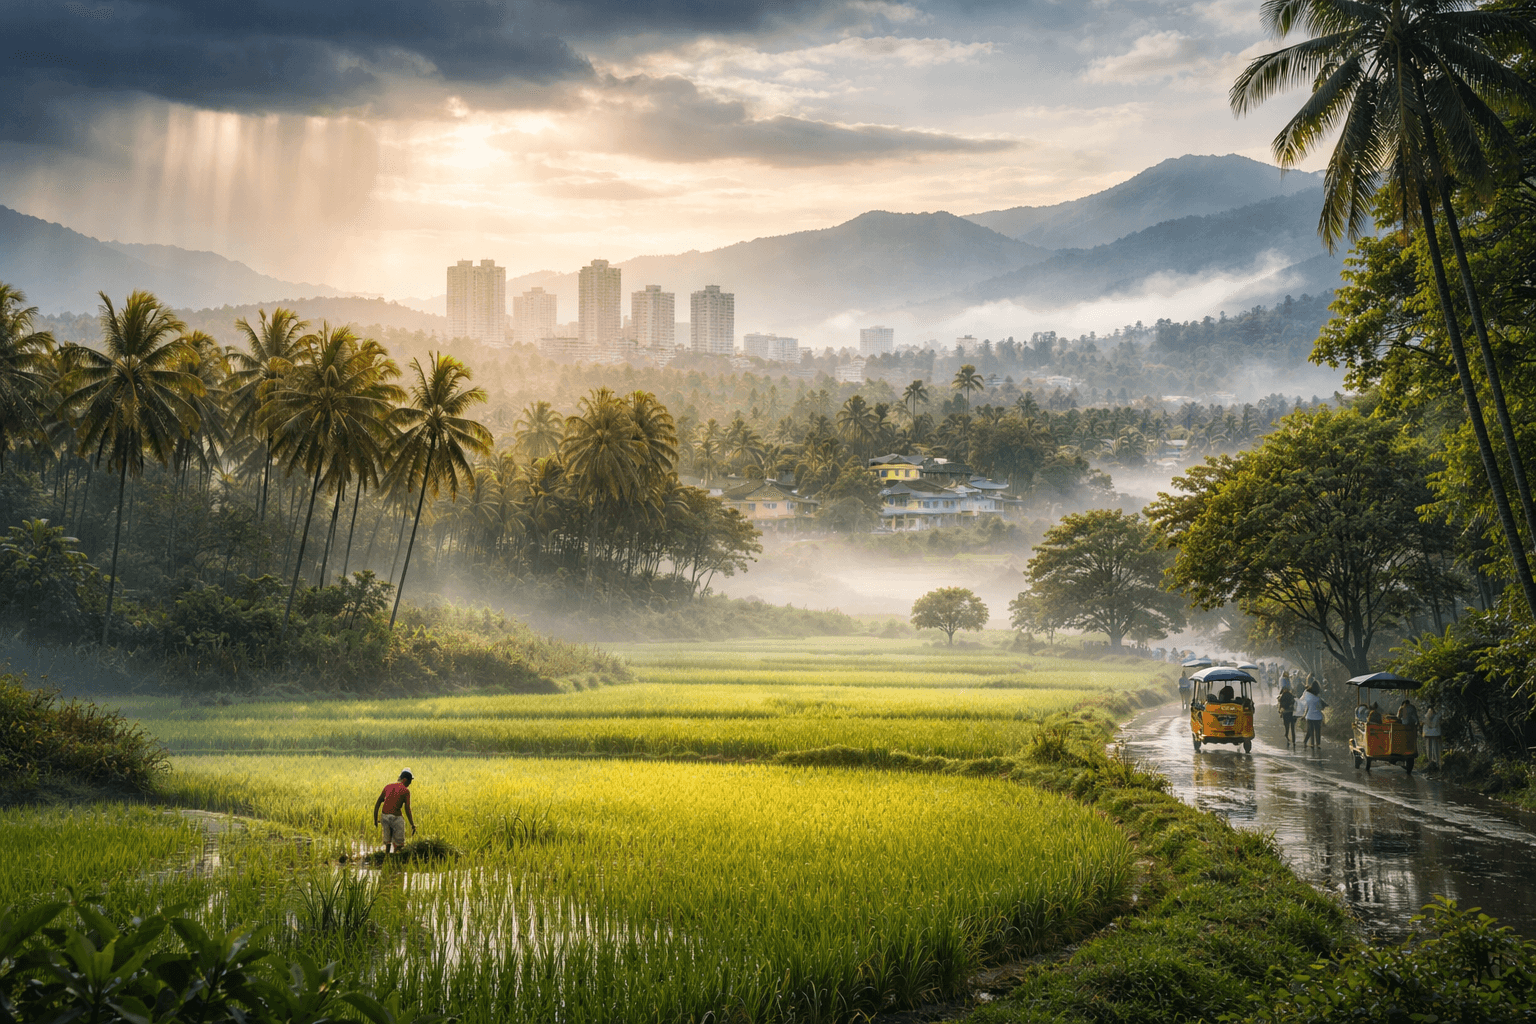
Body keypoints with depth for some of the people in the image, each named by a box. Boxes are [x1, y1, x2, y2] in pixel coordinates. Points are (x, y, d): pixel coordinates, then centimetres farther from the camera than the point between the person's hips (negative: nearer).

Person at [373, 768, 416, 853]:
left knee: (387, 843, 17)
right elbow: (407, 810, -11)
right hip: (396, 818, -6)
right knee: (398, 846, 6)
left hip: (385, 817, 6)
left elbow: (377, 803, 9)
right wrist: (413, 825, -4)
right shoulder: (406, 791, -5)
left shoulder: (388, 787, 11)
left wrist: (375, 819, 15)